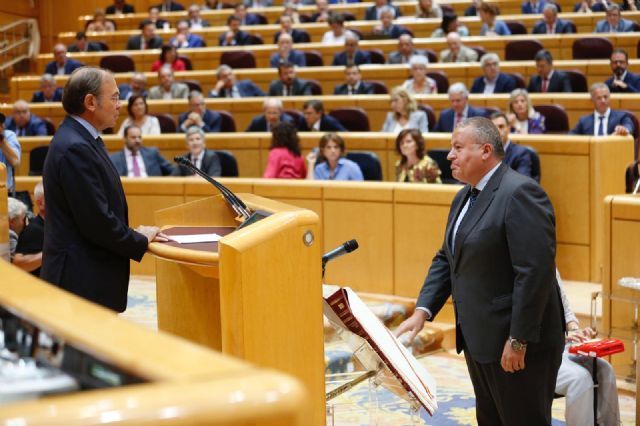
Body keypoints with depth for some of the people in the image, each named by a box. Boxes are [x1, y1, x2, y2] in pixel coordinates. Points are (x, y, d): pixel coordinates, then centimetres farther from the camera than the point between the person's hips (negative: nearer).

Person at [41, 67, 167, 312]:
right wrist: (141, 241, -7)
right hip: (83, 280, -10)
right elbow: (96, 221, -22)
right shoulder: (75, 148, -20)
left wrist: (135, 234, 5)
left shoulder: (81, 139, 11)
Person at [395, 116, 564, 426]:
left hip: (516, 342, -9)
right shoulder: (464, 197, 13)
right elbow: (446, 259, 16)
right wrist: (422, 311, 3)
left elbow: (536, 271, -23)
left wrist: (518, 340, -23)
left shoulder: (520, 193, -17)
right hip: (479, 337, 9)